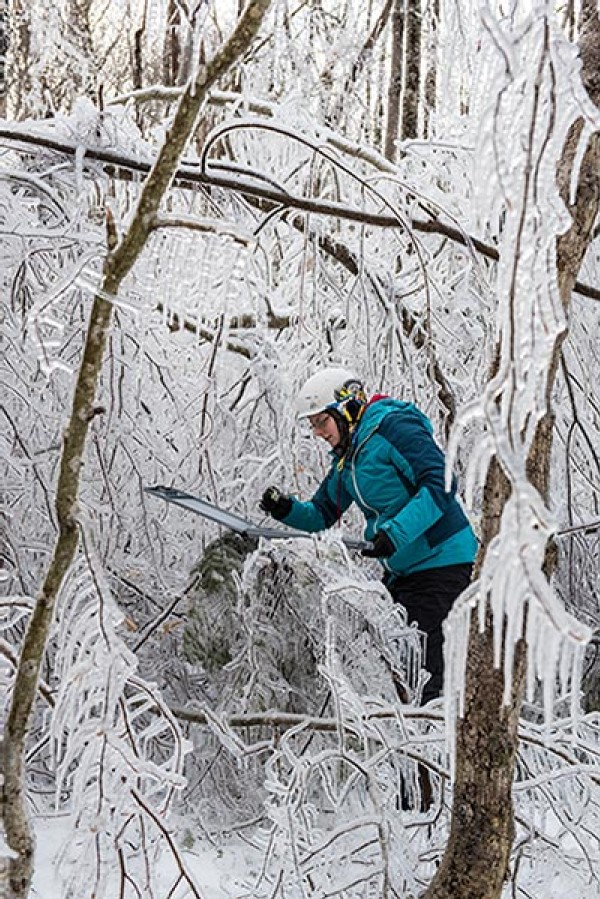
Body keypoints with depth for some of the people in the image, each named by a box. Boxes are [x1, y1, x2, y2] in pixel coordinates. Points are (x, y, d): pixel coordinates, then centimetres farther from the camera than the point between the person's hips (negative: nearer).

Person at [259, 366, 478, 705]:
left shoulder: (394, 427, -13)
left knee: (441, 665, -12)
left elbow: (442, 486, -22)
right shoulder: (346, 459, 14)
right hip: (402, 571, 10)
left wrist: (395, 533, -29)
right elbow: (322, 514, 22)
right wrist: (288, 510, 0)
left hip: (442, 560, -10)